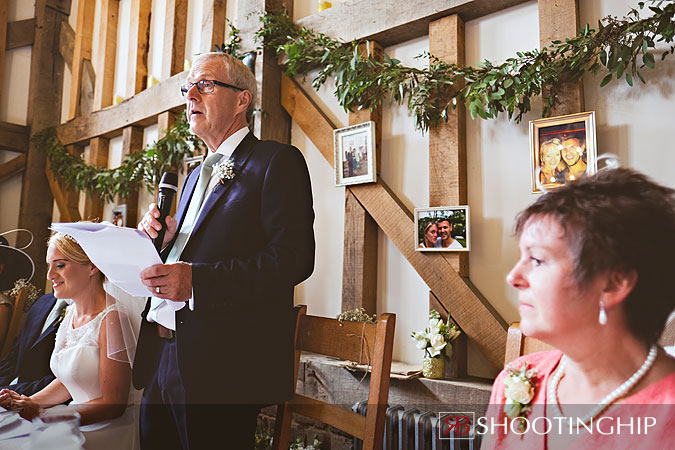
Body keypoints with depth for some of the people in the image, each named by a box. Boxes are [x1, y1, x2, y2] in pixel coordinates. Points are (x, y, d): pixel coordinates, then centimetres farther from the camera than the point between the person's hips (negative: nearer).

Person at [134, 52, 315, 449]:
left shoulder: (277, 161, -6)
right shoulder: (197, 176, 21)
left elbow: (295, 257, -19)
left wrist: (195, 280, -26)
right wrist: (162, 239, 2)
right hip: (161, 358, 8)